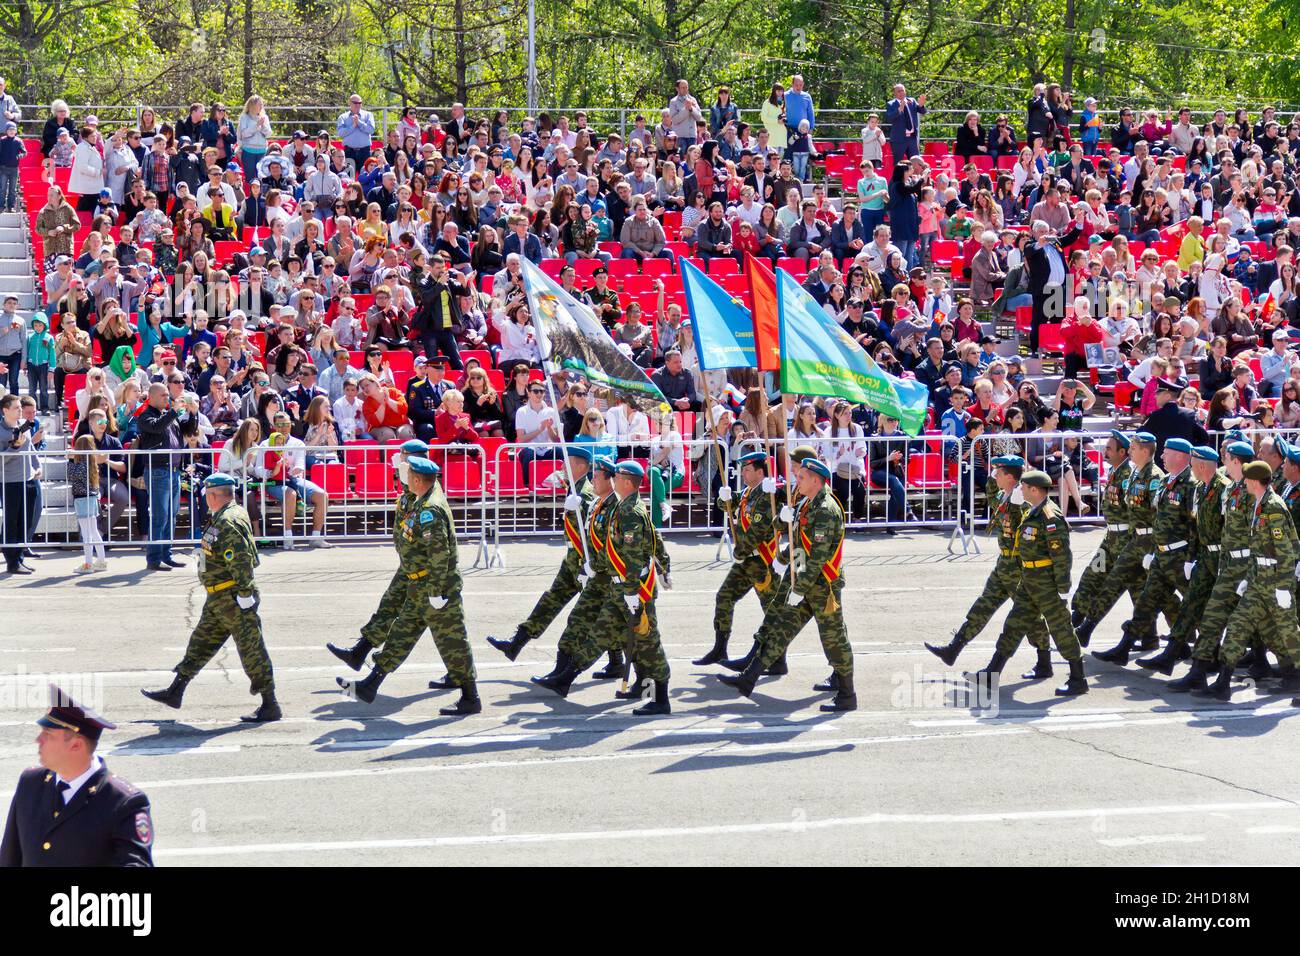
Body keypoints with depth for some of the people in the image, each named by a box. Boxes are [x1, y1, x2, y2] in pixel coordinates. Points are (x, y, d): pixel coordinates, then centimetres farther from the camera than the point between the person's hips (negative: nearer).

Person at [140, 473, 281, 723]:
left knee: (251, 649, -5)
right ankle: (175, 691, 27)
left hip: (232, 599, -11)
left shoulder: (228, 523, -20)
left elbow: (241, 561, -26)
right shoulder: (231, 516, 13)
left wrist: (245, 595, -25)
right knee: (201, 642, 17)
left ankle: (270, 706, 0)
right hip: (219, 599, 11)